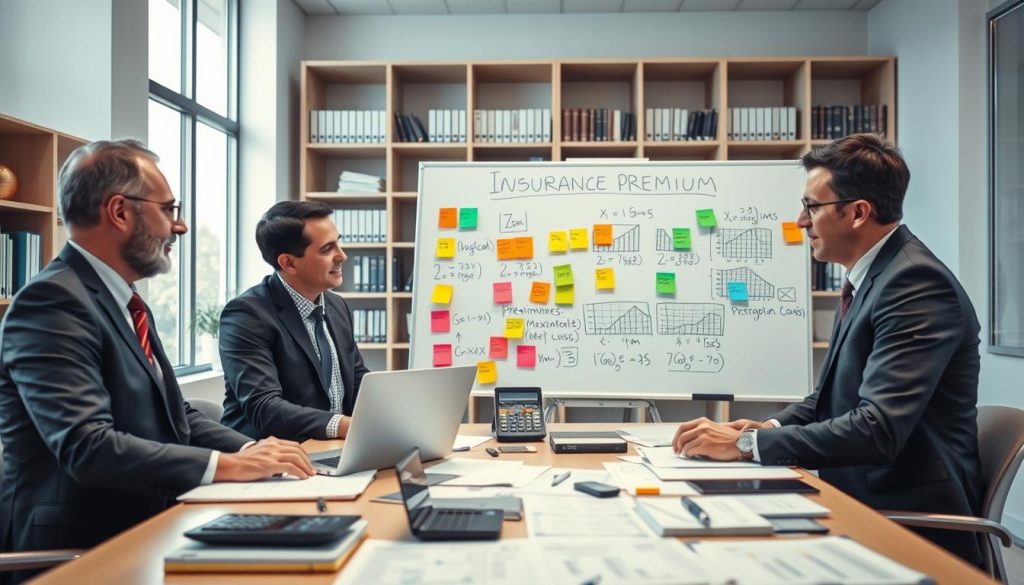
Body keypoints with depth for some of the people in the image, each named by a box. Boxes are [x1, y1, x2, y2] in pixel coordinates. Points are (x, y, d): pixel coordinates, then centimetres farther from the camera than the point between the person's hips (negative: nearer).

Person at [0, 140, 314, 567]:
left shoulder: (126, 303, 13)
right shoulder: (53, 301, -16)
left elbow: (178, 418, 12)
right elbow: (87, 447, -26)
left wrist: (252, 451, -4)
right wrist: (228, 465, -24)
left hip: (139, 528, 8)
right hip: (80, 547, -8)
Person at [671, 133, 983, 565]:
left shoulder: (917, 283, -20)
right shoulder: (870, 276, 9)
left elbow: (878, 428, -27)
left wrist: (746, 443, -23)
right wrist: (772, 427, -2)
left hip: (908, 517, -7)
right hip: (860, 498, 7)